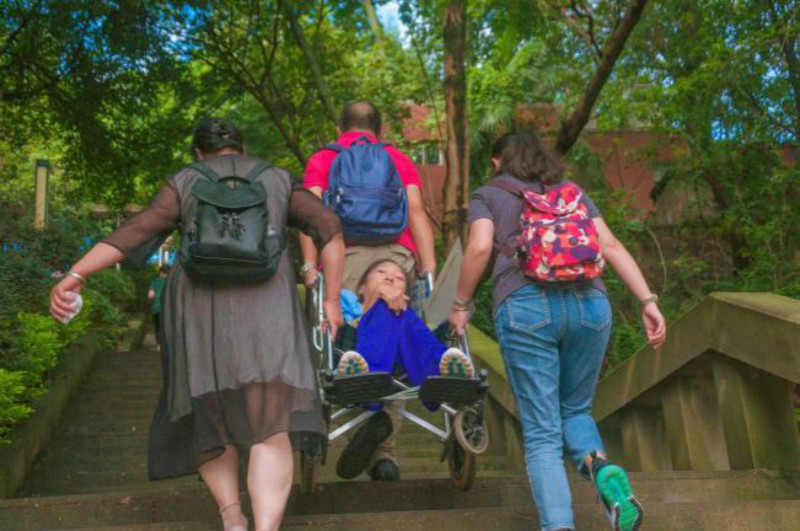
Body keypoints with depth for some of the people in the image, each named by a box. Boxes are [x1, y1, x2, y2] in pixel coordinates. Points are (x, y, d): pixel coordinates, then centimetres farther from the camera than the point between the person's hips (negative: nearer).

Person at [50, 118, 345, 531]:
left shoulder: (184, 182, 15)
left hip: (199, 306, 1)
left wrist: (75, 275, -4)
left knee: (207, 417, 16)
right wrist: (331, 299, 11)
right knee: (271, 427, -5)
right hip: (264, 306, -1)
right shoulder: (278, 179, 18)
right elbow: (328, 227, 8)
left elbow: (138, 231, 1)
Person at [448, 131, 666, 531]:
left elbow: (481, 247, 0)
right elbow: (611, 246, 13)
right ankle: (601, 467, -10)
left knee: (542, 433, 2)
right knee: (574, 409, 21)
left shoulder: (488, 196, 19)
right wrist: (648, 301, 7)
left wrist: (461, 305, 10)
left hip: (526, 306, -3)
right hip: (589, 303, 3)